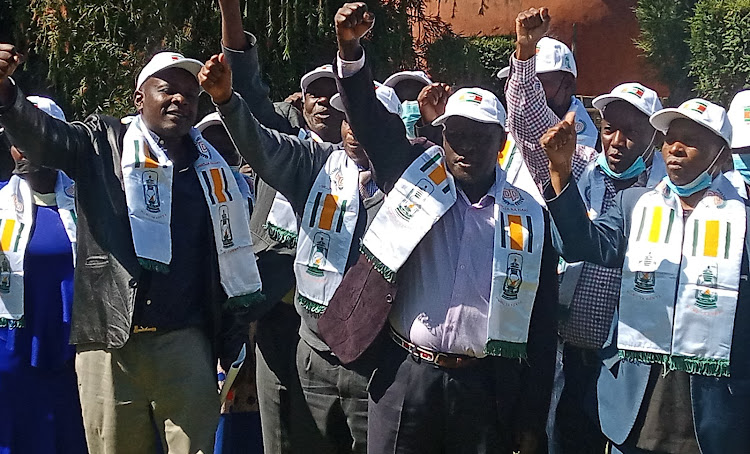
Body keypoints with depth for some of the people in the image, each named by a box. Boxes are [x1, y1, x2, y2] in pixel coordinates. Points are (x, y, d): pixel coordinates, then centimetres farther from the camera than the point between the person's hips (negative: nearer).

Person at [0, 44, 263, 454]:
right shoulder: (103, 144, 5)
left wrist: (232, 337, 12)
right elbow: (41, 136, -13)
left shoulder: (209, 166, 12)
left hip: (184, 342, 2)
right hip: (109, 340, -2)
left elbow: (229, 258, 15)